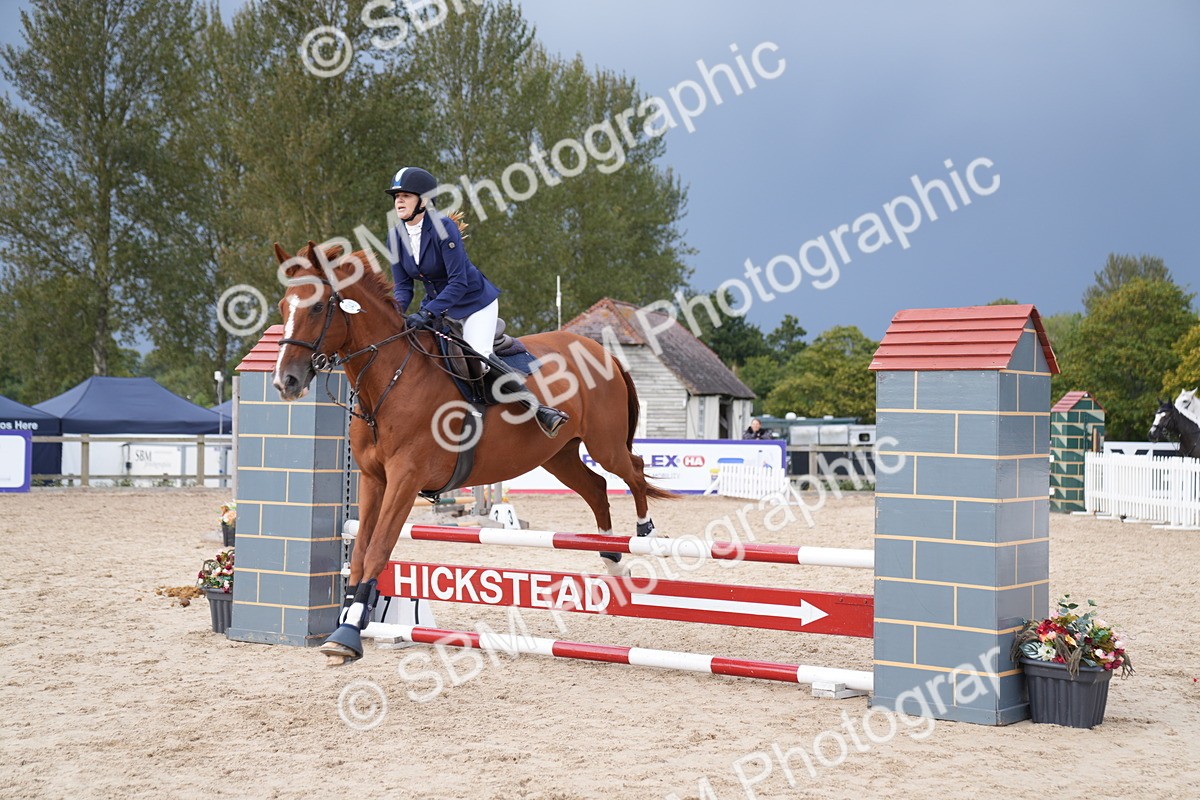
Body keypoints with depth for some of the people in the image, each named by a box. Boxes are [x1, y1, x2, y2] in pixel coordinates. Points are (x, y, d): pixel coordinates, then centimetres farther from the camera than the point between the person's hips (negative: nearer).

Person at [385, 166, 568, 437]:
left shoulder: (443, 228, -24)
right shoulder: (396, 236, -4)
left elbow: (458, 282, -27)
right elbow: (403, 286, 0)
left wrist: (426, 313, -35)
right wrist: (396, 313, -21)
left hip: (476, 301, -7)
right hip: (439, 305, 7)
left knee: (478, 357, -25)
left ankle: (538, 407, -19)